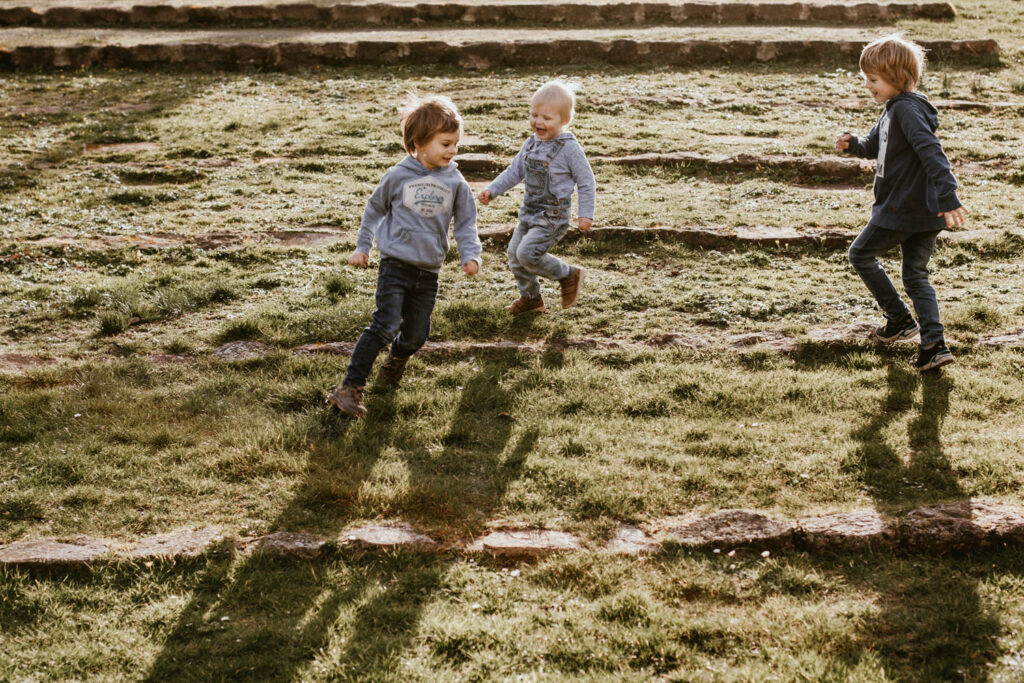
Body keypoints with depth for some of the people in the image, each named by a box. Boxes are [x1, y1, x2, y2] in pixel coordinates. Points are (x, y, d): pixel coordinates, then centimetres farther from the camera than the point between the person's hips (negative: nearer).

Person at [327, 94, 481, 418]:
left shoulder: (455, 182, 2)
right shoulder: (399, 176, -4)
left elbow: (466, 222, 9)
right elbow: (375, 209, 10)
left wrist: (470, 255, -6)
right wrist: (362, 246, 13)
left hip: (429, 272, 3)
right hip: (396, 264, -3)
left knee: (415, 335, 9)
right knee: (385, 327, -15)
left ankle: (395, 362, 44)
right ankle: (350, 388, -10)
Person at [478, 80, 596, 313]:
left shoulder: (569, 148, -16)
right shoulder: (532, 143, 4)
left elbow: (586, 182, -11)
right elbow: (515, 171, 15)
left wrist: (586, 214, -15)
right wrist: (491, 191, 8)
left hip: (552, 216, -8)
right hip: (529, 212, 8)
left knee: (528, 253, -20)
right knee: (514, 254, 13)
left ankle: (569, 275, 2)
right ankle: (531, 298, 33)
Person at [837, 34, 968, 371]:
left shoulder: (907, 109, -18)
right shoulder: (892, 109, 14)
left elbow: (931, 151, -27)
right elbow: (874, 145, 24)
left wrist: (948, 197, -34)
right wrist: (853, 144, 2)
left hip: (901, 210, -10)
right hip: (924, 213, 10)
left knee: (860, 255, 10)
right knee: (915, 275, 12)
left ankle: (900, 320, 15)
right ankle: (934, 344, 3)